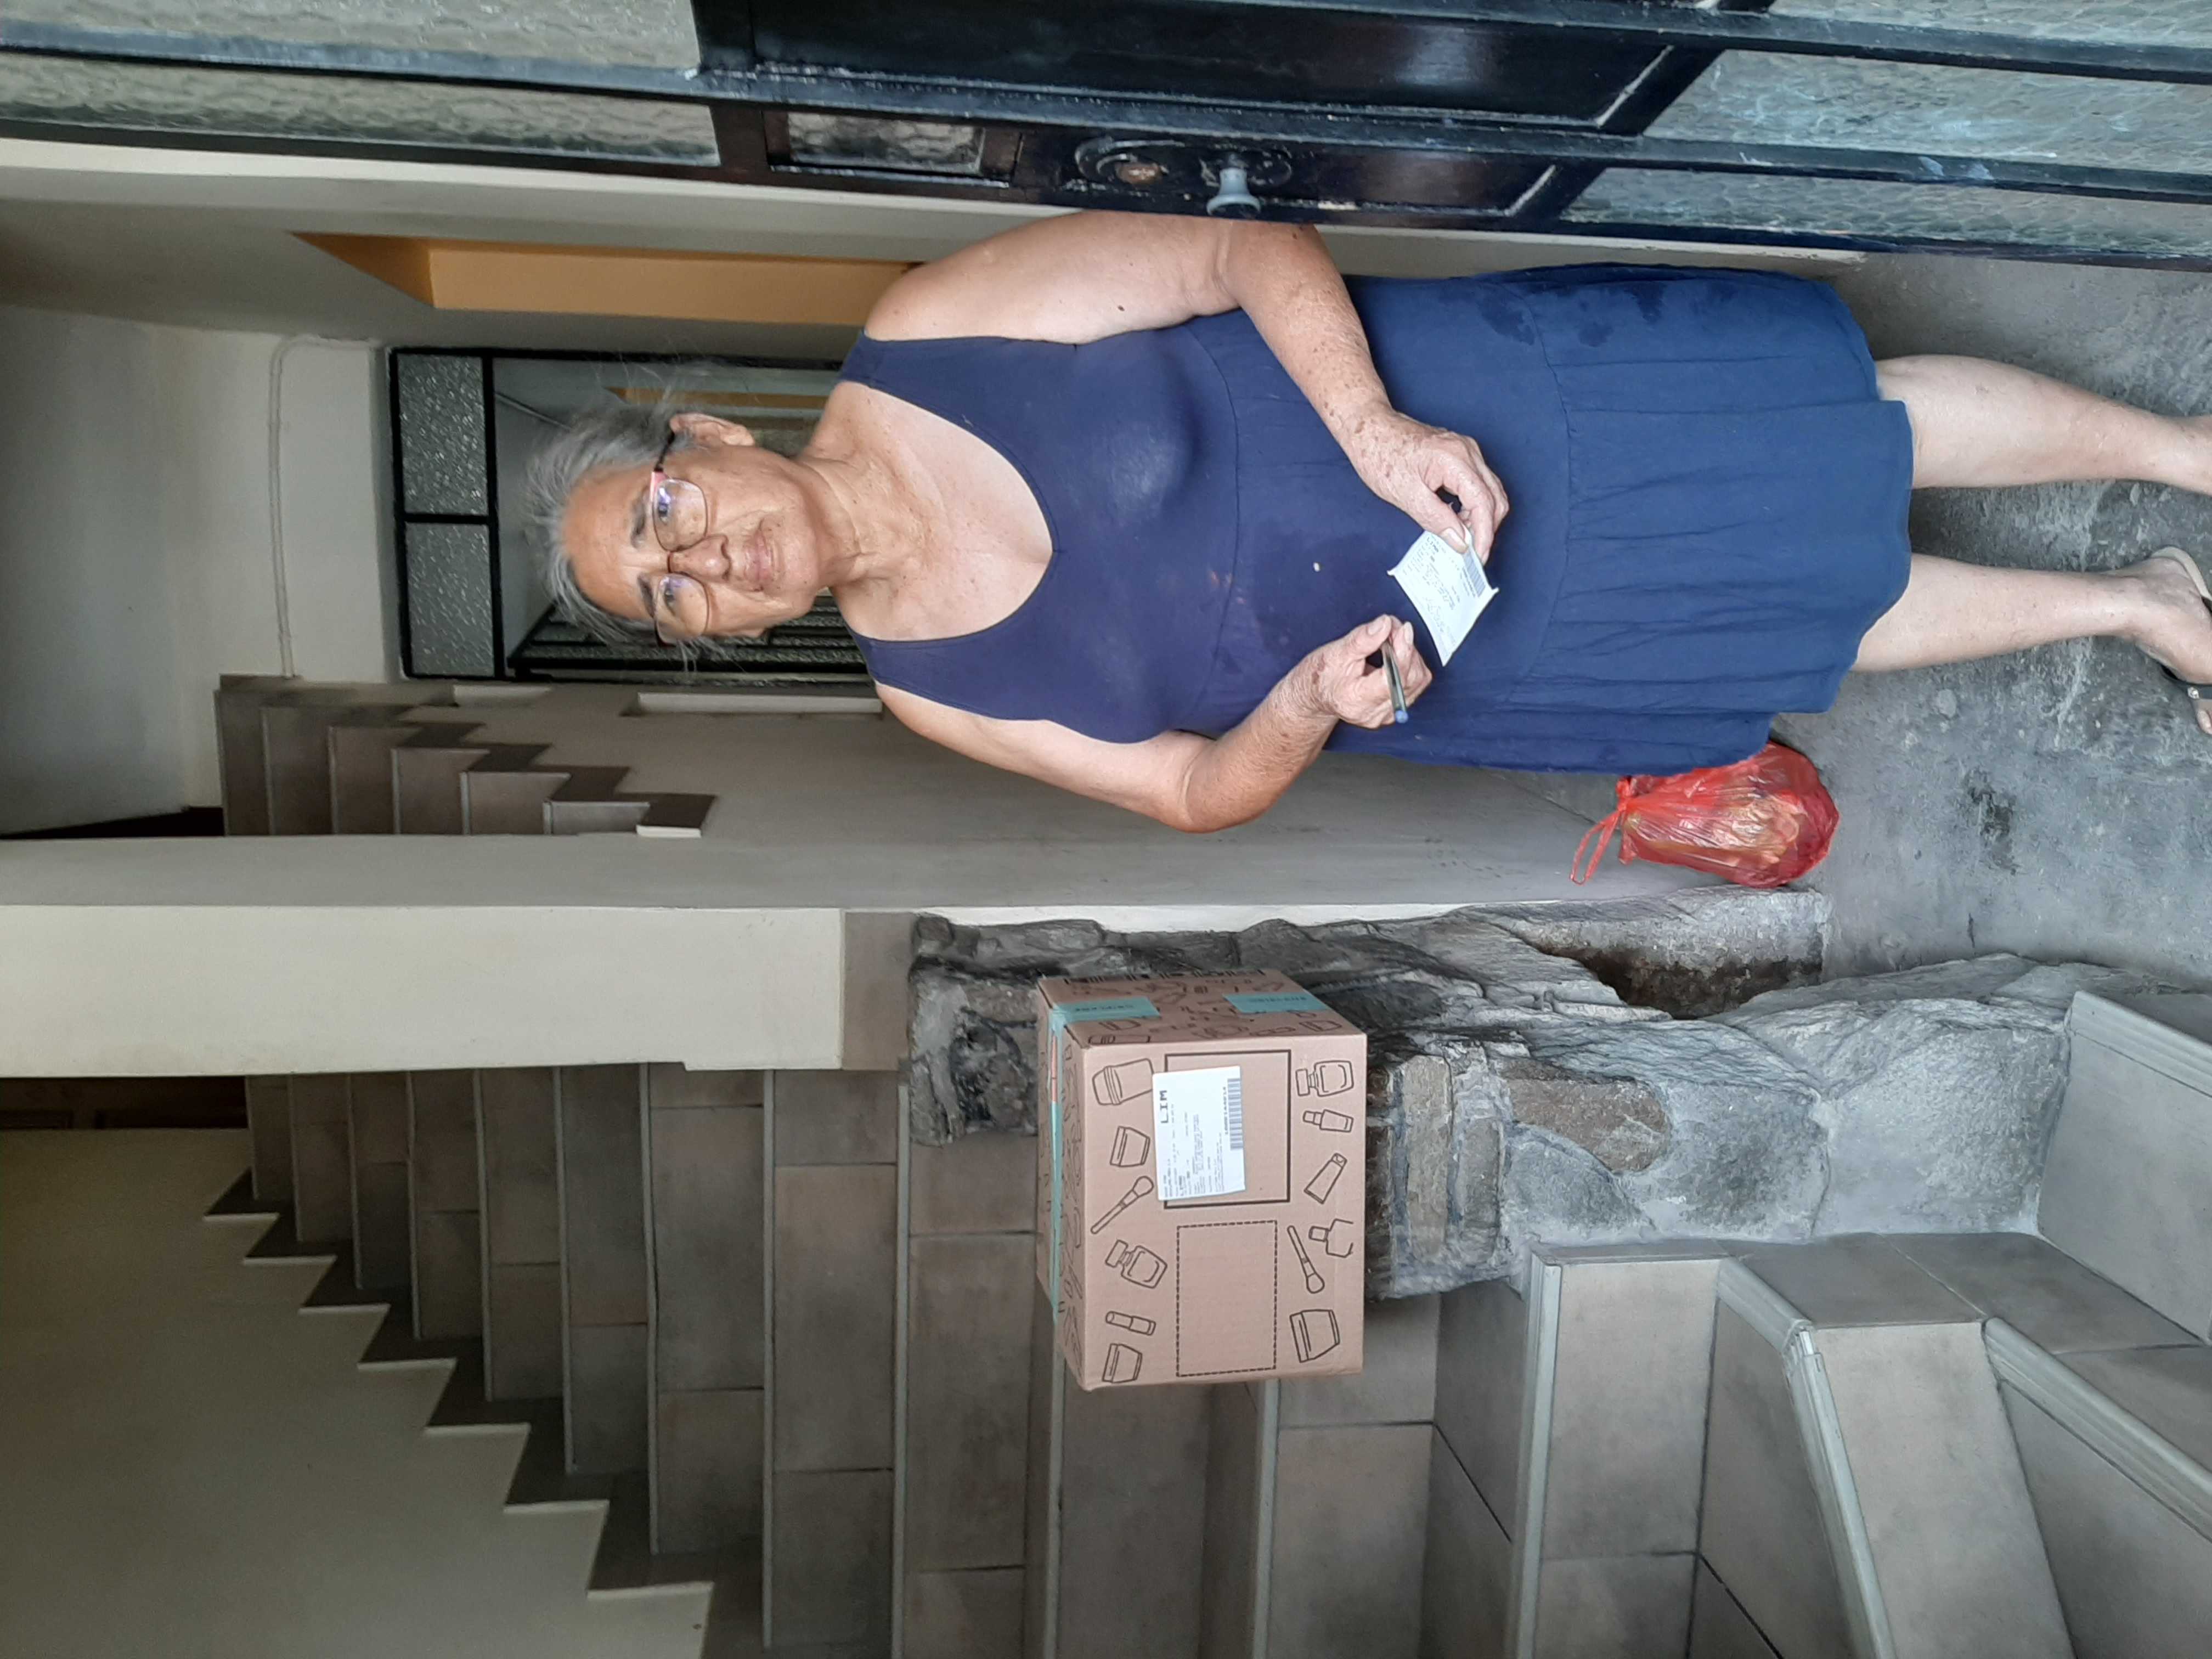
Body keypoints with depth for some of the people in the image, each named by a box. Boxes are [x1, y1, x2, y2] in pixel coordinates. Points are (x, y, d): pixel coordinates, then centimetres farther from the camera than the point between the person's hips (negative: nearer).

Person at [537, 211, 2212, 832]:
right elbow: (1193, 786, -1)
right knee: (1844, 610, 6)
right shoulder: (931, 689, -5)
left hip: (1461, 397, -1)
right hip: (1451, 660, 1)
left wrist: (1376, 428, -28)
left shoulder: (932, 331, -14)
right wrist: (1314, 699, -22)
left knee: (1864, 426, 2)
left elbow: (1257, 250, -12)